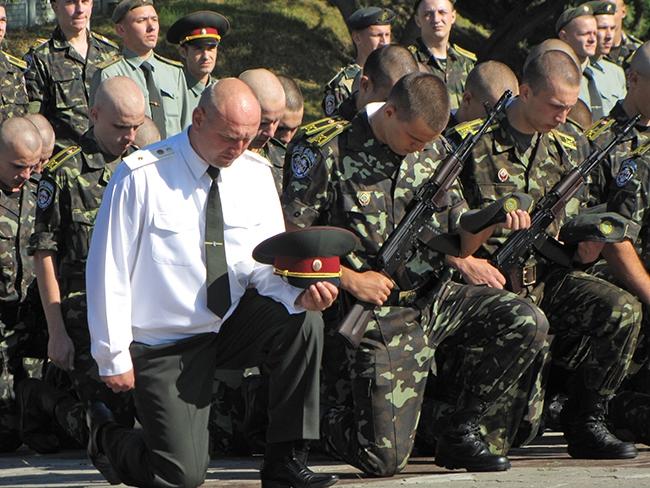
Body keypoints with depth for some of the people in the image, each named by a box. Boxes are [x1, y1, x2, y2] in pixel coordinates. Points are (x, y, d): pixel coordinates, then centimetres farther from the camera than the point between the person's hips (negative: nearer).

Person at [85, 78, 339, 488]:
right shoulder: (141, 176, -16)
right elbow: (109, 270, -13)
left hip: (233, 324, 5)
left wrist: (300, 293, -24)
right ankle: (107, 435, 21)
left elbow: (267, 266, 0)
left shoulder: (256, 173, -2)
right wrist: (114, 357, -12)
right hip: (166, 346, -5)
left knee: (303, 322, -25)